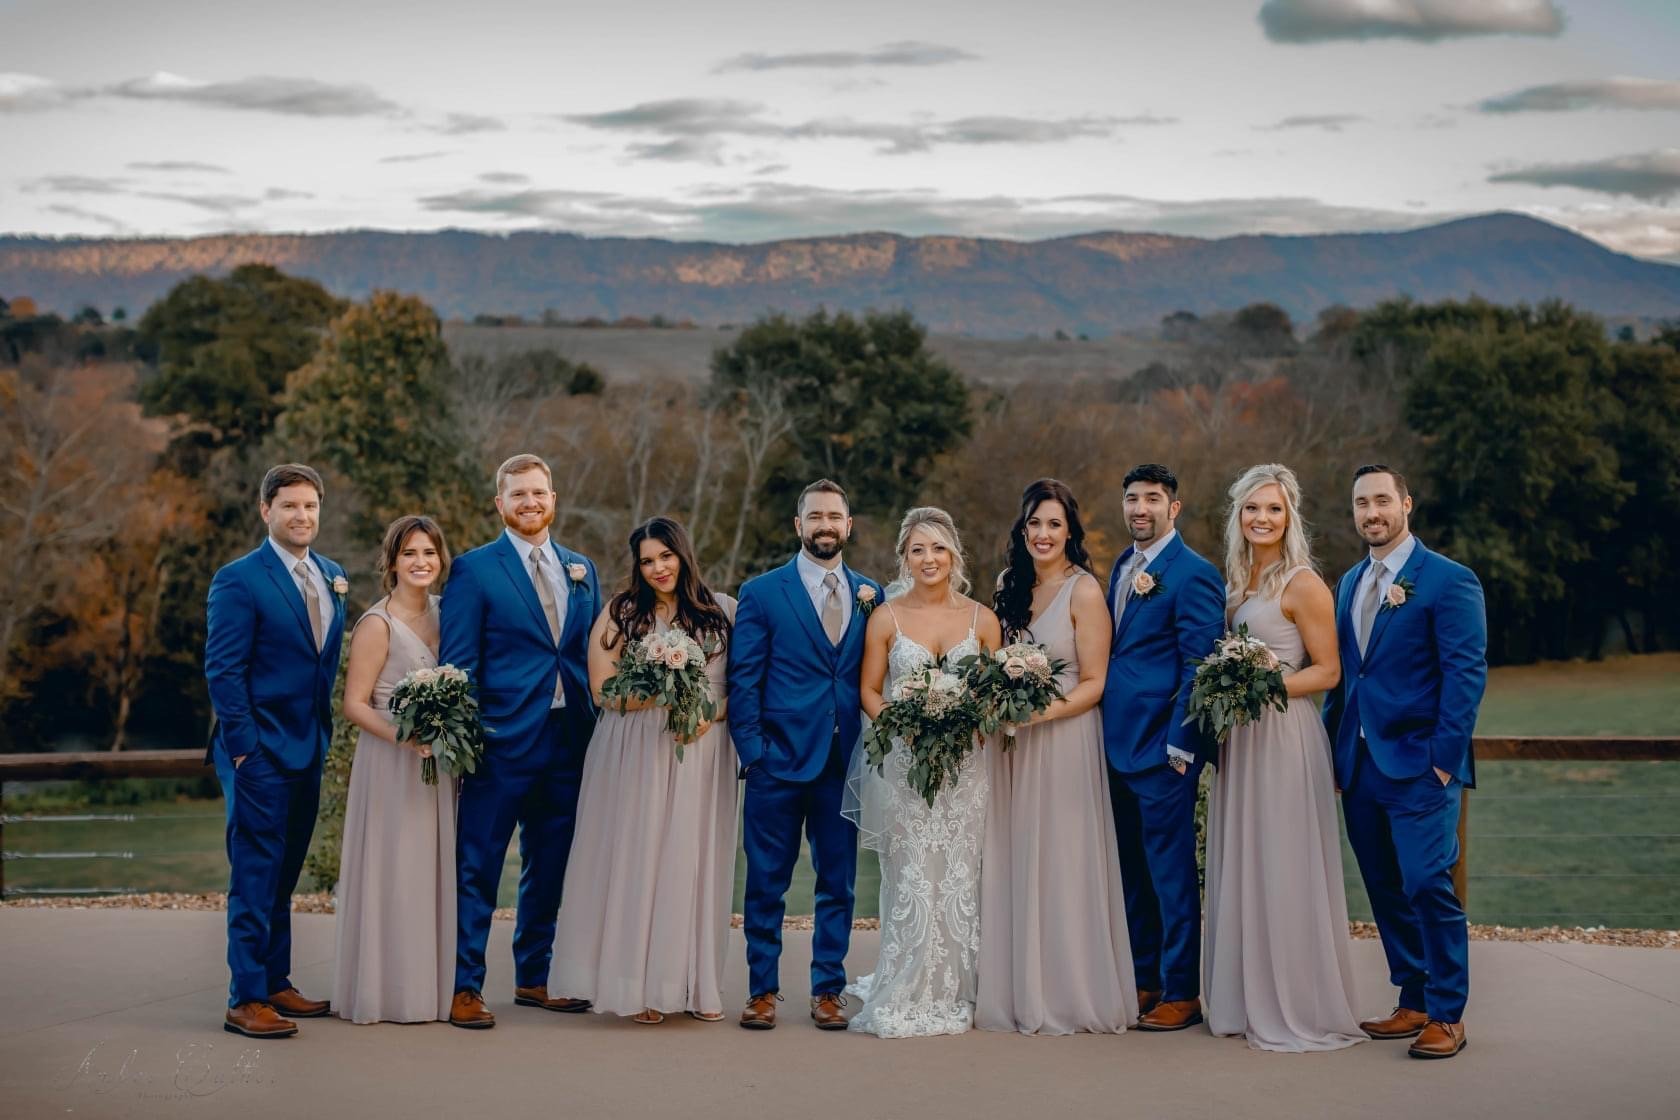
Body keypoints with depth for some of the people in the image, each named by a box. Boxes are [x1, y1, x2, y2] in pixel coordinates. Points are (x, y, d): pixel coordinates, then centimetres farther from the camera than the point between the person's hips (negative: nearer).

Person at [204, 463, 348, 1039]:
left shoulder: (332, 576, 12)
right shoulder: (239, 580, -10)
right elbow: (222, 671, -12)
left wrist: (324, 733, 10)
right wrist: (244, 746, -16)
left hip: (308, 748, 7)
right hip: (259, 752, -7)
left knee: (284, 875, 13)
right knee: (255, 875, -5)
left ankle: (275, 985, 21)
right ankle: (246, 1001, -2)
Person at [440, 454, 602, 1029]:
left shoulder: (582, 569, 13)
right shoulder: (474, 569, -2)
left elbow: (594, 654, 15)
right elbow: (457, 662, -5)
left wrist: (598, 729, 8)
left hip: (568, 743, 5)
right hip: (502, 742, -5)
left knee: (550, 869, 13)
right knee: (477, 869, -1)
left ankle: (535, 977, 24)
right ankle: (464, 988, 4)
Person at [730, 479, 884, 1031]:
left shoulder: (870, 595, 10)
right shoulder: (762, 592, 1)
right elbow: (742, 679, -2)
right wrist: (752, 751, -7)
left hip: (846, 762, 3)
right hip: (779, 759, -2)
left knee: (838, 882, 8)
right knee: (766, 883, 4)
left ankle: (828, 990, 18)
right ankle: (762, 990, 14)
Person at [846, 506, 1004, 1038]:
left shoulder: (982, 619, 7)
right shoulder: (886, 618, 4)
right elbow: (870, 692, 4)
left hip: (965, 769, 1)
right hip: (901, 768, -1)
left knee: (959, 883, 1)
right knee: (911, 883, -4)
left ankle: (953, 995, 10)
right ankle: (906, 998, 4)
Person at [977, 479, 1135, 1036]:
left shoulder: (1084, 591, -8)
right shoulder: (1009, 584, 10)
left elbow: (1094, 684, -9)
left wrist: (1037, 713, -21)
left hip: (1064, 737, -6)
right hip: (1011, 743, 6)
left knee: (1060, 865, -2)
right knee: (1012, 863, 6)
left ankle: (1065, 995, 7)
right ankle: (1016, 991, 13)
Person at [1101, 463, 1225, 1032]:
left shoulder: (1193, 574, -10)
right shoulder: (1123, 567, 15)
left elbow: (1200, 666, -13)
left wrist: (1179, 744, -16)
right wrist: (1105, 731, 13)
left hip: (1161, 747, -8)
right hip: (1118, 744, 8)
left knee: (1171, 872, -1)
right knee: (1131, 871, 14)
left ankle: (1181, 994, 7)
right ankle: (1142, 980, 23)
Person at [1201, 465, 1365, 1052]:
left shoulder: (1303, 585, -9)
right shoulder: (1235, 580, 13)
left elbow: (1328, 671, -9)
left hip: (1284, 737, -8)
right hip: (1237, 738, 8)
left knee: (1285, 871, -4)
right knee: (1240, 870, 10)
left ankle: (1300, 1009, 4)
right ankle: (1249, 1000, 18)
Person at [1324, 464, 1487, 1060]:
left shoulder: (1448, 580, -7)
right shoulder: (1349, 582, 15)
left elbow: (1466, 674, -11)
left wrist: (1444, 759, -16)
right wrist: (1333, 746, 10)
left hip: (1419, 765, -7)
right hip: (1359, 765, 7)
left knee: (1429, 888, -7)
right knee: (1386, 891, 10)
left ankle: (1447, 1016, 3)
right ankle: (1413, 1003, 19)